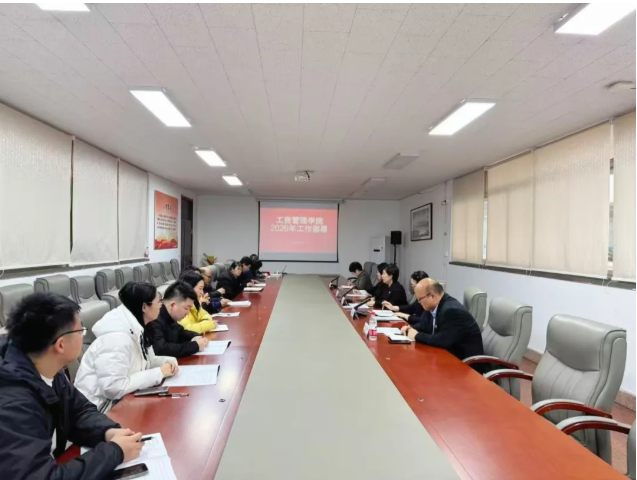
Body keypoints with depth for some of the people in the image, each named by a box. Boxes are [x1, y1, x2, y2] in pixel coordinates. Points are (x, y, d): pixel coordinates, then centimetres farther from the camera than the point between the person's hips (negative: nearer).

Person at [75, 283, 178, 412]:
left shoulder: (137, 328, 0)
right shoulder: (118, 337, -28)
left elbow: (144, 361, 12)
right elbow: (113, 388, -33)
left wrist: (169, 361, -8)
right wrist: (158, 373, -26)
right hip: (103, 406, -8)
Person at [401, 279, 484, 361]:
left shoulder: (452, 310, -27)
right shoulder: (433, 306, -1)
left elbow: (443, 341, -31)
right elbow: (424, 324, 15)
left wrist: (417, 336, -20)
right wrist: (411, 328, -5)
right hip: (450, 352, 8)